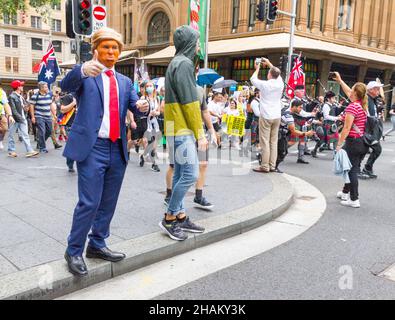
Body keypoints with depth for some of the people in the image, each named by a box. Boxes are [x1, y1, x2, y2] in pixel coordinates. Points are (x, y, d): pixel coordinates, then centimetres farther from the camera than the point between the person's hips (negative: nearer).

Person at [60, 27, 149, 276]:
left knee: (108, 203, 13)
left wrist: (142, 106, -18)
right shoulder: (86, 74, 2)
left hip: (117, 149, 5)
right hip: (92, 147, -5)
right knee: (89, 203, -6)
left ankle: (97, 245, 29)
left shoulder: (125, 82, 17)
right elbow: (66, 85, -19)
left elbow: (136, 106, 7)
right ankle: (74, 251, 12)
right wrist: (82, 70, -40)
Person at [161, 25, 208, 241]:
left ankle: (180, 217, 19)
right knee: (191, 174, -8)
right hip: (183, 129, -10)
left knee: (181, 173, 11)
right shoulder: (184, 63, -11)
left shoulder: (177, 63, 20)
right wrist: (200, 134, -14)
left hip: (178, 128, 10)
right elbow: (190, 102, -17)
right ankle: (169, 218, 1)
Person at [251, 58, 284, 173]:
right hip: (277, 116, 5)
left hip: (266, 117, -5)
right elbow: (277, 74, 24)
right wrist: (269, 63, 34)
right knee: (274, 142, 7)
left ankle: (265, 167, -3)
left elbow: (253, 79, 9)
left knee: (265, 142, -3)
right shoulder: (280, 84, 3)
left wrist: (257, 69, 25)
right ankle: (272, 166, 9)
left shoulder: (265, 84, -10)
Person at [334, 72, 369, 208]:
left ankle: (354, 200, 2)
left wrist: (339, 144, -17)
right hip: (364, 143, 8)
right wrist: (340, 81, 36)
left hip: (353, 142, -8)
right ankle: (346, 192, 33)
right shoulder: (363, 105, 9)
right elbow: (349, 93, 26)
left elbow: (347, 128, -20)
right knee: (354, 169, 18)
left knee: (352, 170, -2)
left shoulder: (352, 107, -15)